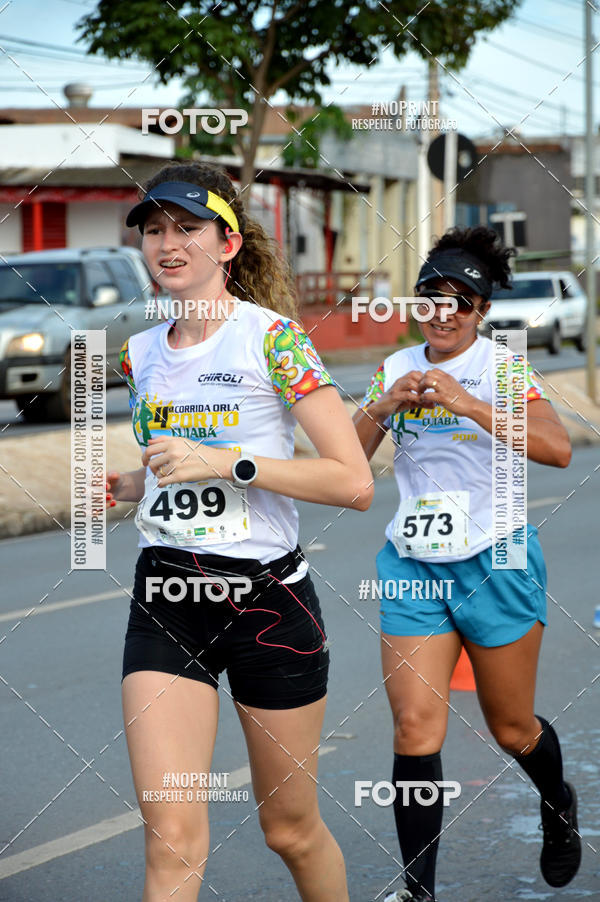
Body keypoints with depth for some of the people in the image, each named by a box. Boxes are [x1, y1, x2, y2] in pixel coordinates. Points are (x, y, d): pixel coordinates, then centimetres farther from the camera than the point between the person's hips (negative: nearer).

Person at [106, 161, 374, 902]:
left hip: (267, 600, -4)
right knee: (172, 840, -9)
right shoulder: (141, 354, 10)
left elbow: (354, 482, -15)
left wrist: (228, 463, -20)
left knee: (291, 829, 12)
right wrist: (122, 486, 6)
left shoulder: (274, 339, -9)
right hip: (163, 603, 4)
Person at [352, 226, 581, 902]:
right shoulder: (397, 368, 6)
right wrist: (384, 405, -13)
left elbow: (557, 449, -22)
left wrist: (465, 403, -29)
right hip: (413, 566, 3)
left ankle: (558, 804, 44)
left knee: (512, 730, 11)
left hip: (495, 564, -3)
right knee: (414, 727, -11)